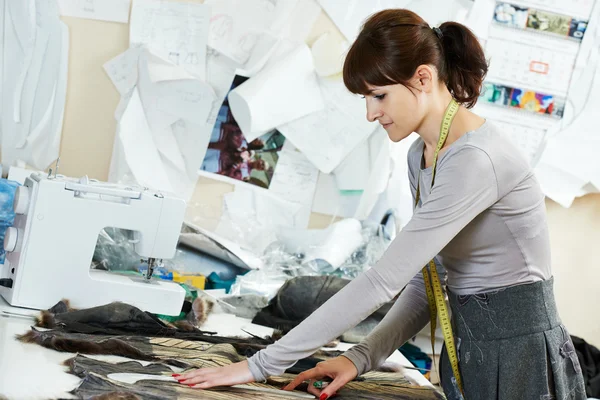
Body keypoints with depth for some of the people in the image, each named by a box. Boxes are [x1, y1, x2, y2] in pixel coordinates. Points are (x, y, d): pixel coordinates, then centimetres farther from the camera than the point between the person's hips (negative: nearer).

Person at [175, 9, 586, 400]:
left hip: (519, 351, -8)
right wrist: (362, 356, -5)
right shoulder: (422, 156, 6)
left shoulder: (475, 161, -24)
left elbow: (382, 281, -28)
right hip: (465, 347, 8)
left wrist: (262, 365, -26)